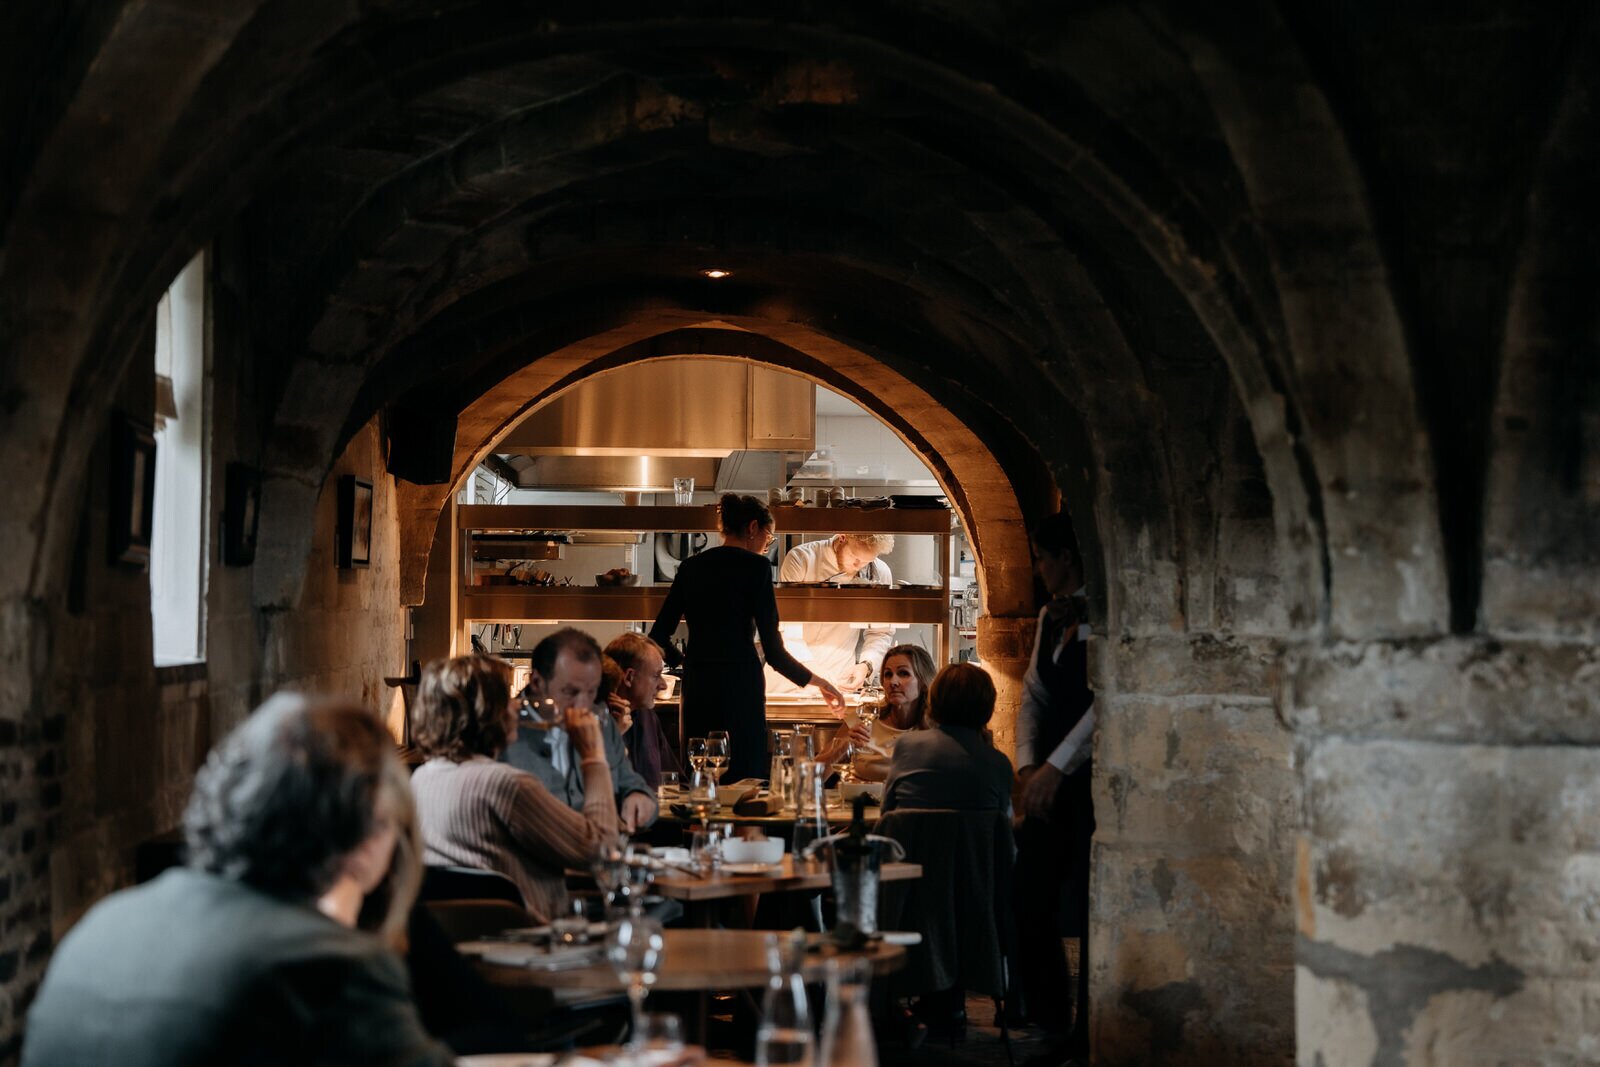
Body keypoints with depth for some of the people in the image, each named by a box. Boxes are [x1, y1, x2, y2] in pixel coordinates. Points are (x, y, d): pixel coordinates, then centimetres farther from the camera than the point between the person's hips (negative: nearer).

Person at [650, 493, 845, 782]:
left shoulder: (690, 566, 12)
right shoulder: (755, 566, -4)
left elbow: (658, 636, 13)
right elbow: (774, 652, -7)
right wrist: (819, 682, 6)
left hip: (696, 690, 6)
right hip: (740, 689, -6)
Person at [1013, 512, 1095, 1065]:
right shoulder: (1050, 616, 15)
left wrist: (1056, 767, -19)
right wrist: (1028, 765, 2)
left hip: (1093, 782, -8)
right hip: (1051, 784, 8)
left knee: (1092, 911, -2)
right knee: (1029, 900, 5)